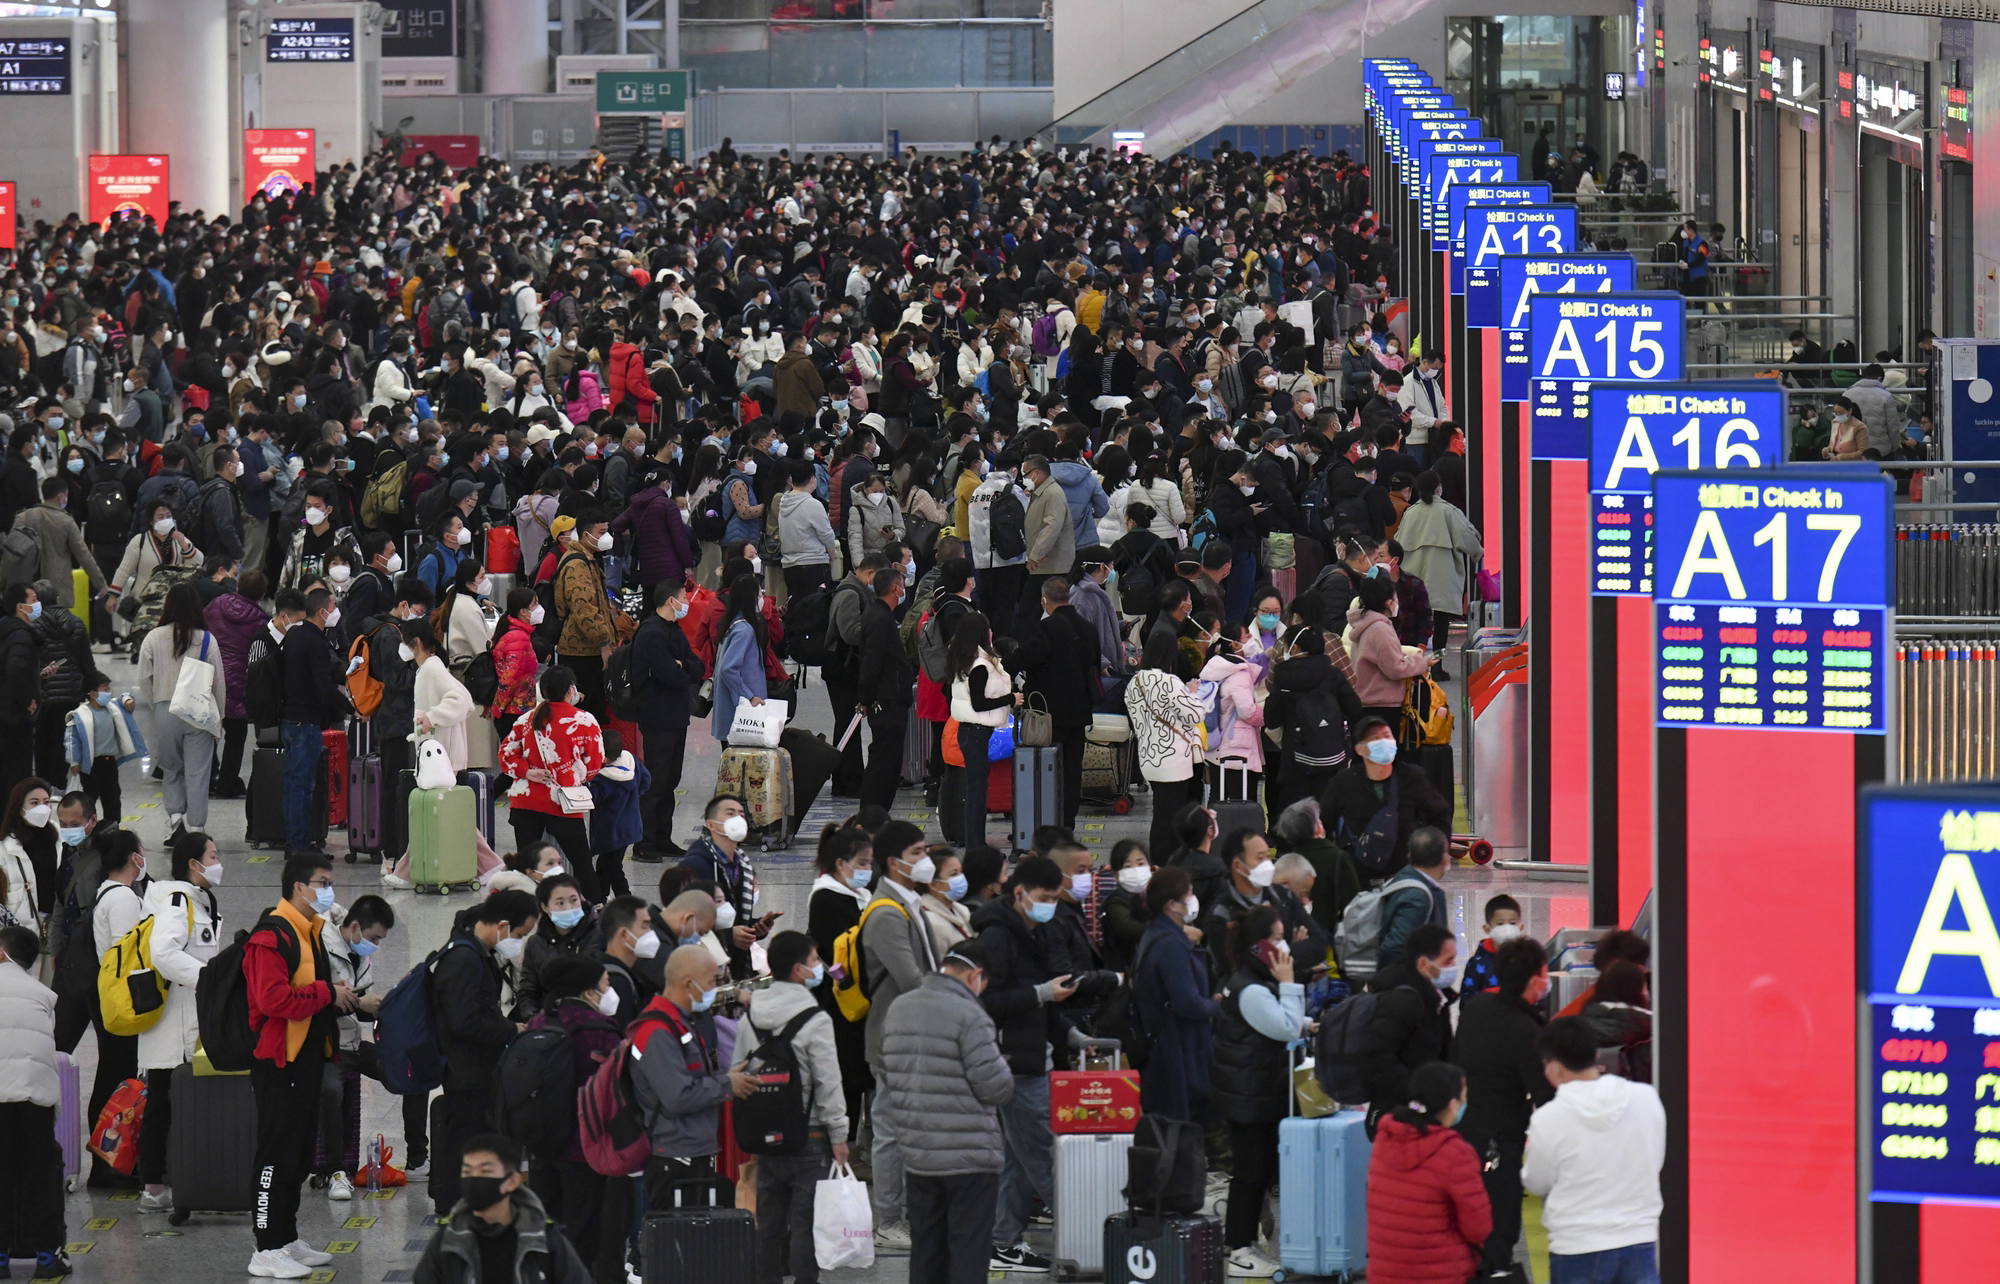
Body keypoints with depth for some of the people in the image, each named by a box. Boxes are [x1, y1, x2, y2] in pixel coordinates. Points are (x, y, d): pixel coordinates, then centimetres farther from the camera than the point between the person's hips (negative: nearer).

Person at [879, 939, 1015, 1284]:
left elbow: (887, 1078, 14)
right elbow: (995, 1086, -17)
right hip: (969, 1154, -7)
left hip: (916, 1155, 7)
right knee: (969, 1250, -2)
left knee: (926, 1247, 13)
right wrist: (1007, 1073, 5)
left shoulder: (899, 1010, 8)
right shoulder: (969, 1016, -17)